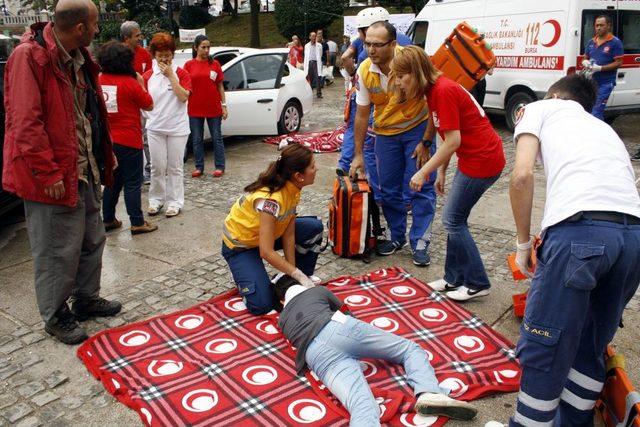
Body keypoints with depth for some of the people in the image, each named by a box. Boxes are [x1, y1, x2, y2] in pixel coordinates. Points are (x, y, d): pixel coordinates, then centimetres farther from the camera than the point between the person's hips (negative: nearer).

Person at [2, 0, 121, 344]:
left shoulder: (78, 58, 10)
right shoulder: (29, 57, -18)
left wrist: (104, 157, 15)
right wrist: (49, 173, -21)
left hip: (86, 169, 9)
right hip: (54, 176, -9)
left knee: (91, 241, 18)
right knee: (57, 251, 3)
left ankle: (86, 299, 36)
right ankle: (56, 316, 21)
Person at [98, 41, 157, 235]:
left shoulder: (99, 81, 0)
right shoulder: (130, 83, -14)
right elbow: (149, 105, -3)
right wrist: (141, 84, 7)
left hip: (107, 140, 6)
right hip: (128, 141, -6)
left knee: (112, 181, 17)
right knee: (132, 183, 2)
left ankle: (108, 219, 23)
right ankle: (137, 223, 6)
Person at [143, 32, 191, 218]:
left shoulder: (181, 73, -1)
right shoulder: (148, 76, 4)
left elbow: (183, 96, -15)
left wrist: (171, 75, -15)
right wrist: (149, 114, -7)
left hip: (177, 127, -2)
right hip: (155, 127, 2)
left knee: (174, 167, 5)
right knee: (157, 166, 6)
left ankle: (174, 202, 13)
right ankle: (156, 199, 20)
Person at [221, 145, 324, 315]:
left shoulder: (292, 189, -12)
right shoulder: (270, 199, -36)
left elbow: (288, 235, -9)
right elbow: (266, 252, -35)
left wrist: (295, 274, -12)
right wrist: (297, 274, -28)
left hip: (268, 232, 8)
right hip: (239, 245, -7)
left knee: (315, 227, -7)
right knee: (261, 304, -20)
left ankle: (304, 282, 9)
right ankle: (245, 273, 10)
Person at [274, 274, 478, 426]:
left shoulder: (282, 320, 34)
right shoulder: (318, 290, 33)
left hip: (317, 354, 1)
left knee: (362, 407, -23)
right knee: (411, 349, 15)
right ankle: (430, 393, -17)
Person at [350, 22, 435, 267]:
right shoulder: (364, 71, -12)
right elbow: (362, 114, -3)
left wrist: (426, 142, -15)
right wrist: (358, 155, -1)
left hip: (417, 128, -3)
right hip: (385, 133, 4)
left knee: (420, 188, -4)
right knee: (389, 190, 8)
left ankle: (420, 242, 7)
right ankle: (397, 236, 25)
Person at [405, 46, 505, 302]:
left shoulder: (444, 91, -20)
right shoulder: (434, 90, 9)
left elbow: (453, 141, -22)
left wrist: (423, 172, -17)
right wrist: (441, 172, 13)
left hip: (482, 160, -9)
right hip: (474, 157, 9)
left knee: (453, 220, -1)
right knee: (454, 218, 13)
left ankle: (478, 284, 12)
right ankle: (455, 278, 24)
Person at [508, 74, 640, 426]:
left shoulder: (541, 109, 21)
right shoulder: (605, 128, 36)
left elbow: (522, 176, 3)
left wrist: (523, 243, 12)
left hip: (580, 228, -6)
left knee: (542, 349, 6)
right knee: (591, 345, 22)